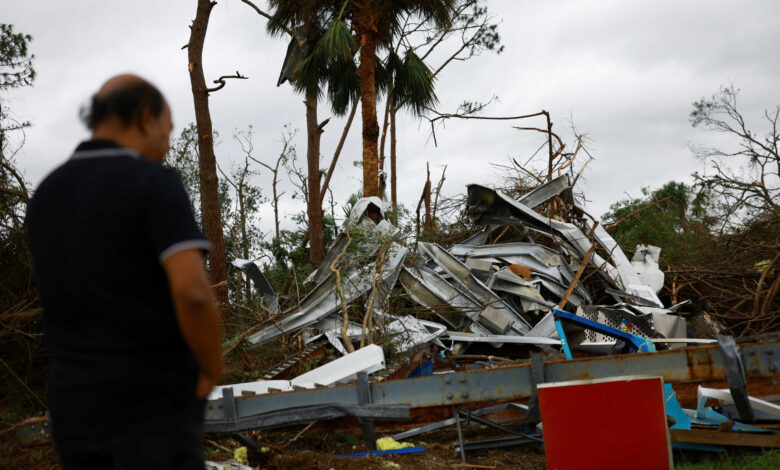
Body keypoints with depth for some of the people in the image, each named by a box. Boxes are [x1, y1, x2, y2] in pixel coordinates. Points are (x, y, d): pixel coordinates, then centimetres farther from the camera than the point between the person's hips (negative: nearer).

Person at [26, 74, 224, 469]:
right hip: (154, 403, -6)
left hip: (75, 400, 7)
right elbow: (193, 293, -24)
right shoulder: (154, 183, -13)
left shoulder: (46, 195, 10)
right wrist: (212, 374, -9)